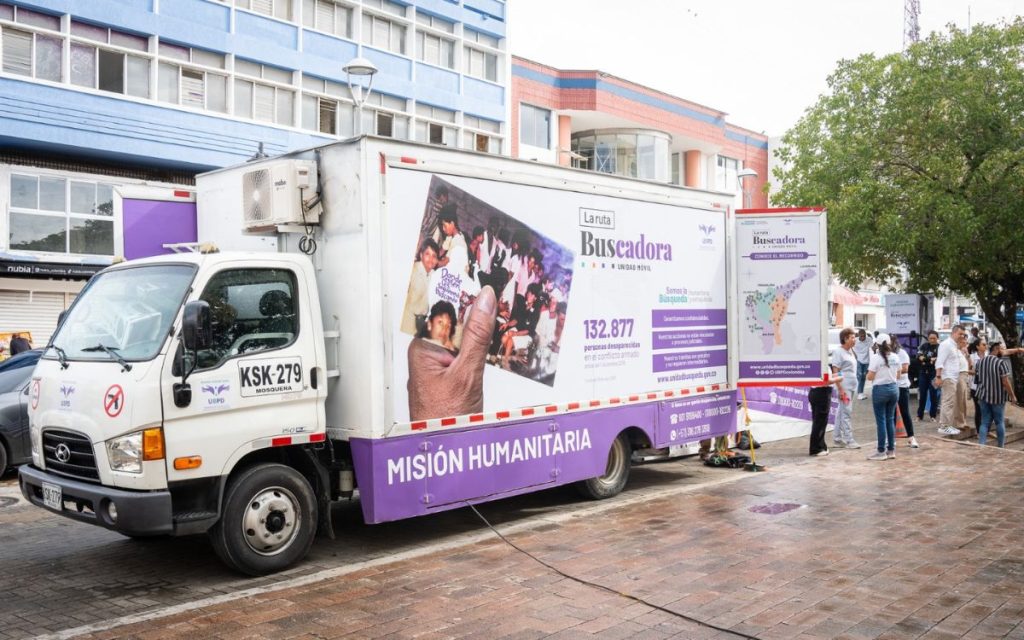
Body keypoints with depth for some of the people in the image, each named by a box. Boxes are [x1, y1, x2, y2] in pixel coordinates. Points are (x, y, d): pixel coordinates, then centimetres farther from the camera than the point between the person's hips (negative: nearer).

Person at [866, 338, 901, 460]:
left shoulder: (875, 357, -12)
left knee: (881, 421, -1)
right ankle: (891, 450, 16)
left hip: (880, 390, -6)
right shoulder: (895, 357, 5)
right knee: (890, 419, 12)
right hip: (894, 388, 6)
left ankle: (881, 451, 2)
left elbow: (870, 377, -13)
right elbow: (898, 376, 12)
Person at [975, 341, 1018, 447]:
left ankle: (981, 445, -5)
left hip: (984, 396, 5)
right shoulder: (1001, 363, -15)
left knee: (985, 422, 6)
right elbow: (1006, 382, -16)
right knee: (999, 422, 11)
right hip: (998, 397, -4)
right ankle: (1000, 446, 20)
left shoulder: (980, 362, 6)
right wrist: (1012, 396, -7)